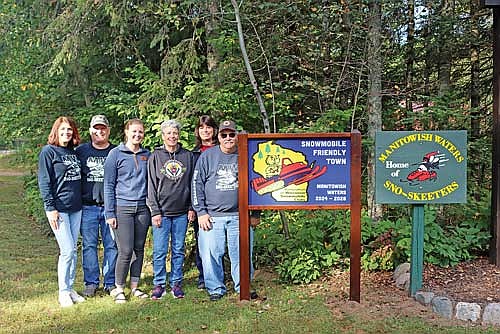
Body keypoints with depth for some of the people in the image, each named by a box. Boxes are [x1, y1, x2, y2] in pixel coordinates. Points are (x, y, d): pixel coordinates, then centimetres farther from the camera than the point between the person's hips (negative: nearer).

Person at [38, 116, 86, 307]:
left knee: (72, 250, 10)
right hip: (59, 209, -6)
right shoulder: (48, 151, -5)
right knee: (67, 250, -7)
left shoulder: (74, 152, 13)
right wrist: (50, 208, -14)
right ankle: (63, 292, 7)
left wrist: (82, 201, 14)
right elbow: (44, 182, -9)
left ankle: (70, 288, 20)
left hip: (76, 208, 6)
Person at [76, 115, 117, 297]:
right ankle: (91, 282, 16)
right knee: (89, 245, 4)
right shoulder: (81, 151, 8)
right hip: (88, 207, 0)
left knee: (112, 245, 4)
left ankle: (110, 283, 15)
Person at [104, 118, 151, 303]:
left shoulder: (147, 155, 11)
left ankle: (134, 286, 21)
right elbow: (108, 185, -3)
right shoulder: (115, 153, -1)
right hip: (122, 208, -4)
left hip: (142, 208, 4)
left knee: (139, 249, 8)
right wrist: (110, 213, -7)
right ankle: (118, 288, 11)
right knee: (126, 251, -6)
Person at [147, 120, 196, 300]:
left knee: (178, 250, 8)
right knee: (160, 251, 1)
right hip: (162, 212, -1)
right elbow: (152, 186, 0)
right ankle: (159, 284, 12)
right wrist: (155, 211, -6)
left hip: (182, 212, 2)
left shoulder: (188, 156, 7)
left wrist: (192, 208, 3)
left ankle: (176, 283, 18)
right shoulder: (155, 157, 2)